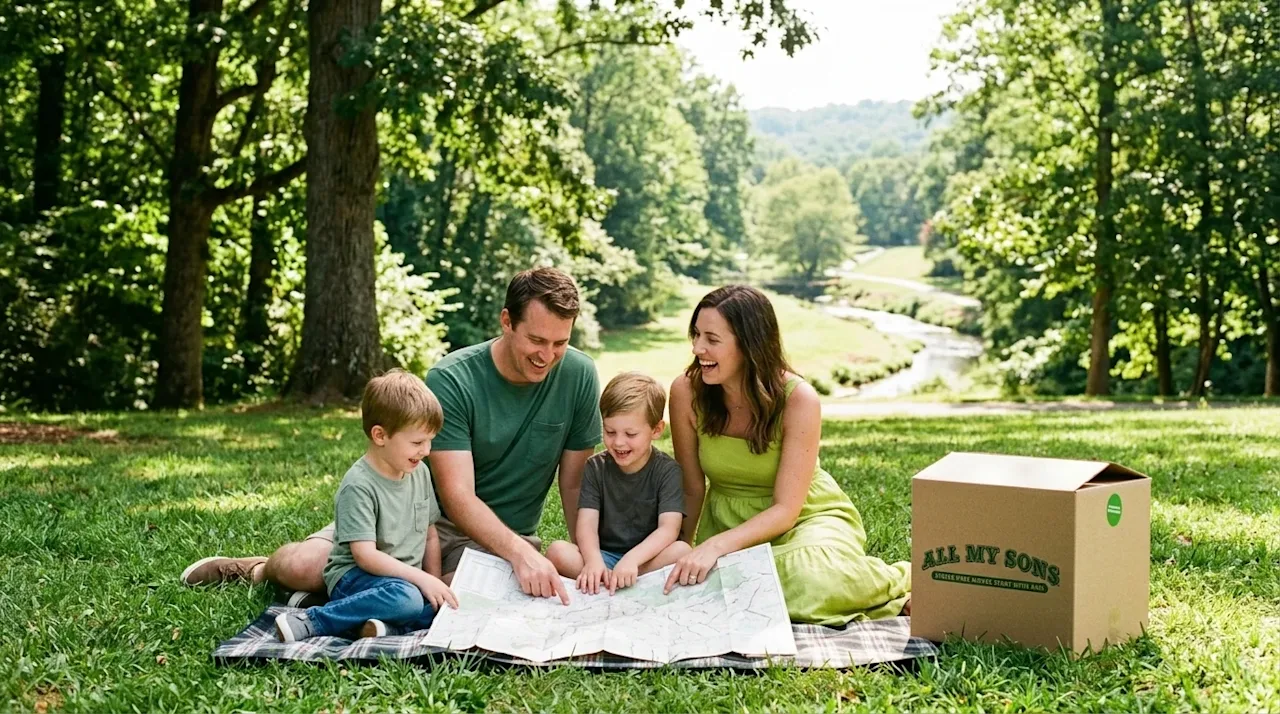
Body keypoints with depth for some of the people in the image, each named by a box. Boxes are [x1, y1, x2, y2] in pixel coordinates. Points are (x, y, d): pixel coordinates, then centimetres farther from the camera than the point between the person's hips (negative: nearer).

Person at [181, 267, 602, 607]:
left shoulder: (578, 376, -9)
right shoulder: (450, 380, -17)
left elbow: (575, 483, 0)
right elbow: (457, 495, -23)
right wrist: (520, 552, -37)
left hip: (506, 536, 1)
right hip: (428, 515, -1)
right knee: (303, 567, -20)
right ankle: (264, 569, 20)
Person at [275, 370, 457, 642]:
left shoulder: (420, 472, 7)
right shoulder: (359, 485, -16)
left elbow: (430, 536, 15)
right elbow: (366, 555, -22)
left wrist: (435, 585, 3)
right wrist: (422, 579, -24)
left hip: (406, 579, 7)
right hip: (354, 576, -7)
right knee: (405, 599, -38)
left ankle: (391, 624, -26)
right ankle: (310, 621, -27)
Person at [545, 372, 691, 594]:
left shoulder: (667, 470, -4)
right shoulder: (595, 468, 3)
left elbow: (668, 529, -17)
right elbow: (587, 524, -8)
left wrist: (632, 559, -35)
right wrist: (593, 560, -30)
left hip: (646, 557, -1)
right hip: (604, 556, 2)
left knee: (681, 551, -33)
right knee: (557, 551, -24)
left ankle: (602, 583, -28)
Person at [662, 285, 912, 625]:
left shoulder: (798, 399, -21)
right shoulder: (686, 392, -13)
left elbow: (785, 509, -22)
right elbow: (692, 490, -3)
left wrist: (715, 545, -35)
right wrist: (679, 559, -11)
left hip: (806, 518, -4)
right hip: (729, 521, 4)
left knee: (810, 582, -38)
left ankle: (899, 583, -6)